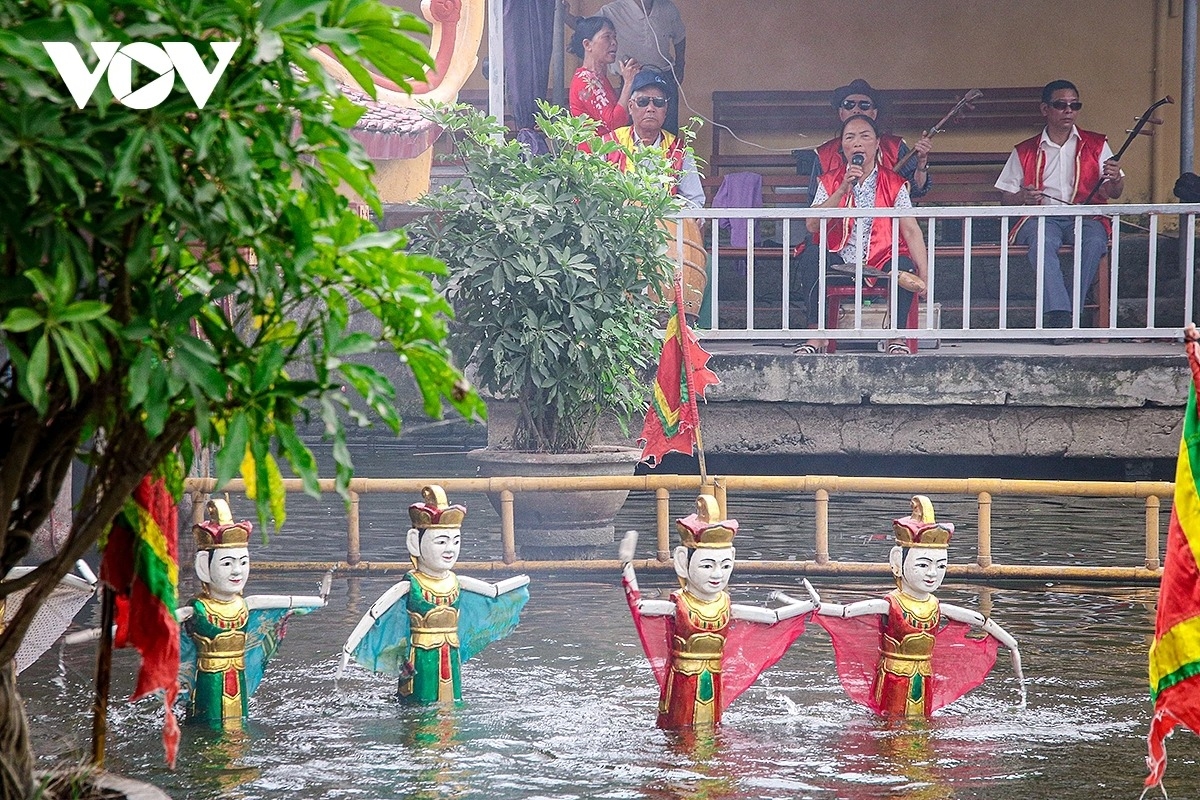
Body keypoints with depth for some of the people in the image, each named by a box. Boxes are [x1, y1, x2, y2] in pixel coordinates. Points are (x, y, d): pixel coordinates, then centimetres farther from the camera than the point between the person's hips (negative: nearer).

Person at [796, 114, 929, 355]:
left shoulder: (893, 184, 6)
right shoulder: (830, 181, 8)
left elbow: (911, 231, -4)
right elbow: (812, 226, -7)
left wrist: (924, 275, -15)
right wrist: (842, 191, -16)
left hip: (881, 262, -1)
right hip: (840, 260, 1)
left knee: (904, 267, -33)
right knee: (812, 263, -30)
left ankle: (897, 338, -19)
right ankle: (817, 337, -23)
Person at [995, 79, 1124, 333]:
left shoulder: (1096, 145, 17)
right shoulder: (1025, 152, 16)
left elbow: (1113, 193, 9)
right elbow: (1006, 198, 14)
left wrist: (1115, 180, -16)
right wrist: (1023, 197, -10)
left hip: (1085, 217, 1)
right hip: (1041, 218, -1)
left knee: (1094, 242, -35)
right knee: (1043, 242, -36)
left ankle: (1072, 310, -32)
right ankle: (1059, 315, -46)